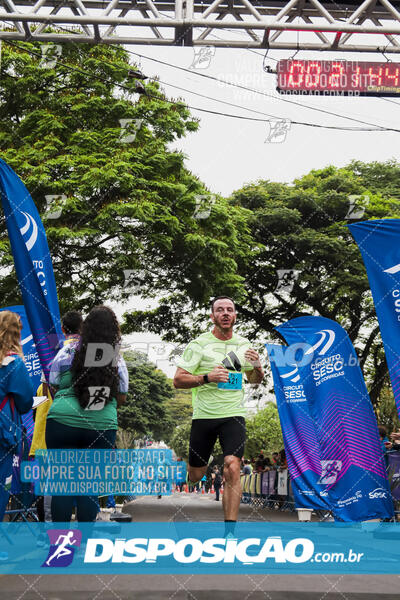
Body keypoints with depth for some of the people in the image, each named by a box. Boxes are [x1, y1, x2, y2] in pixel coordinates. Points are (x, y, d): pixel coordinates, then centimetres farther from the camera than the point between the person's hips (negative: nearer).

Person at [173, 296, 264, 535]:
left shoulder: (243, 344, 9)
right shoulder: (199, 344, -4)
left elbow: (255, 379, 22)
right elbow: (178, 380, -6)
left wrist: (257, 366, -1)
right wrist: (207, 378, -21)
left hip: (234, 416, 1)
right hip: (204, 416, -1)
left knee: (232, 468, -19)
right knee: (195, 475, 8)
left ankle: (230, 528, -13)